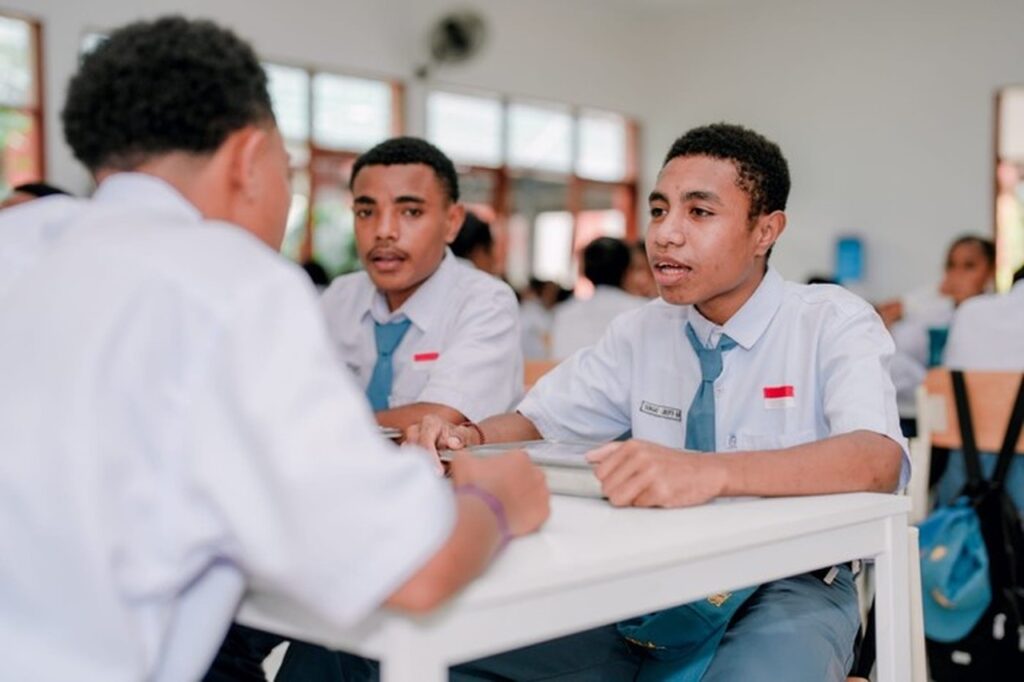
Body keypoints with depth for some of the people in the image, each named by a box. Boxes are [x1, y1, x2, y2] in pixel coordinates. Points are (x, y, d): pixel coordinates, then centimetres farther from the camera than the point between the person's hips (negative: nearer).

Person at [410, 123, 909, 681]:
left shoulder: (833, 323, -10)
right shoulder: (640, 332, 6)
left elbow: (878, 459, -28)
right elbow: (534, 422, 11)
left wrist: (711, 472, -45)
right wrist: (469, 439, -14)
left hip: (787, 586, -3)